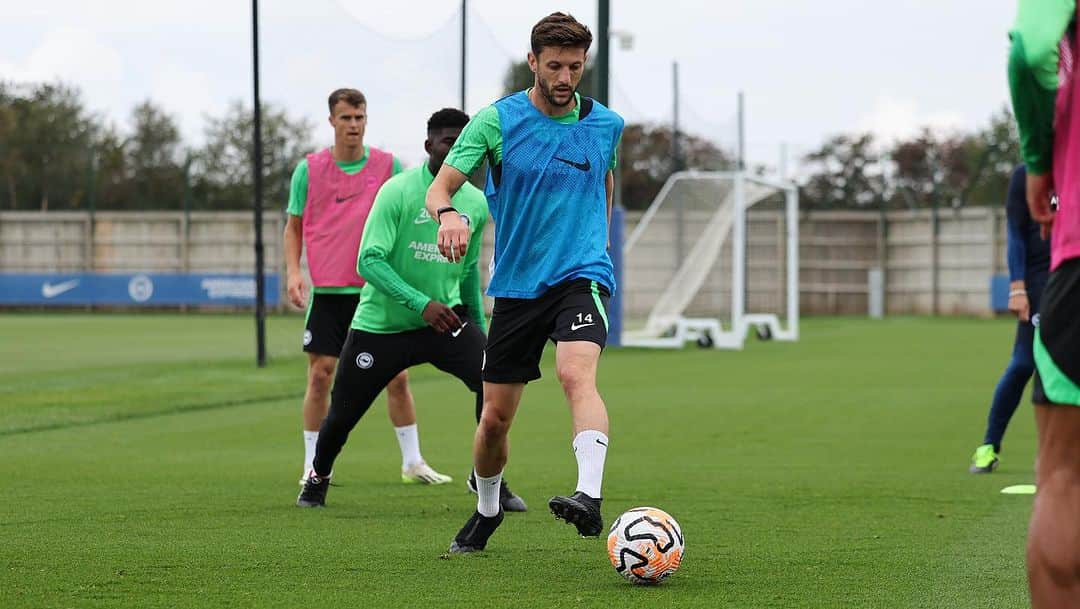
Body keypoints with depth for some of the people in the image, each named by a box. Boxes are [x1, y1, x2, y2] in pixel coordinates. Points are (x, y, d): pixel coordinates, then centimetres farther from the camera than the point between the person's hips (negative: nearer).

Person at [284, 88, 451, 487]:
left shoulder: (387, 166, 2)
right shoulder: (309, 169, 1)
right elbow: (294, 226, 9)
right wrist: (293, 271, -4)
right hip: (327, 290, -1)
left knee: (396, 376, 1)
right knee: (320, 376, -1)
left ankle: (412, 462, 10)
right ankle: (313, 466, 8)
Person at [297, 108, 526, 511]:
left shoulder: (476, 203, 2)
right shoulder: (398, 191, -15)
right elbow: (369, 261, -21)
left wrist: (480, 328, 18)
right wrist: (421, 303, -32)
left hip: (446, 316, 3)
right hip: (382, 323, -3)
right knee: (342, 414, 4)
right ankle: (318, 478, 36)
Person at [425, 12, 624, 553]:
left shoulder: (606, 125, 3)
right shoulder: (497, 120, -4)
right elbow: (439, 187, -9)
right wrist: (447, 212, -31)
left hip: (580, 275, -1)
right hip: (516, 284, 1)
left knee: (576, 373, -31)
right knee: (495, 417, 6)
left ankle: (589, 497, -45)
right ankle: (486, 512, 33)